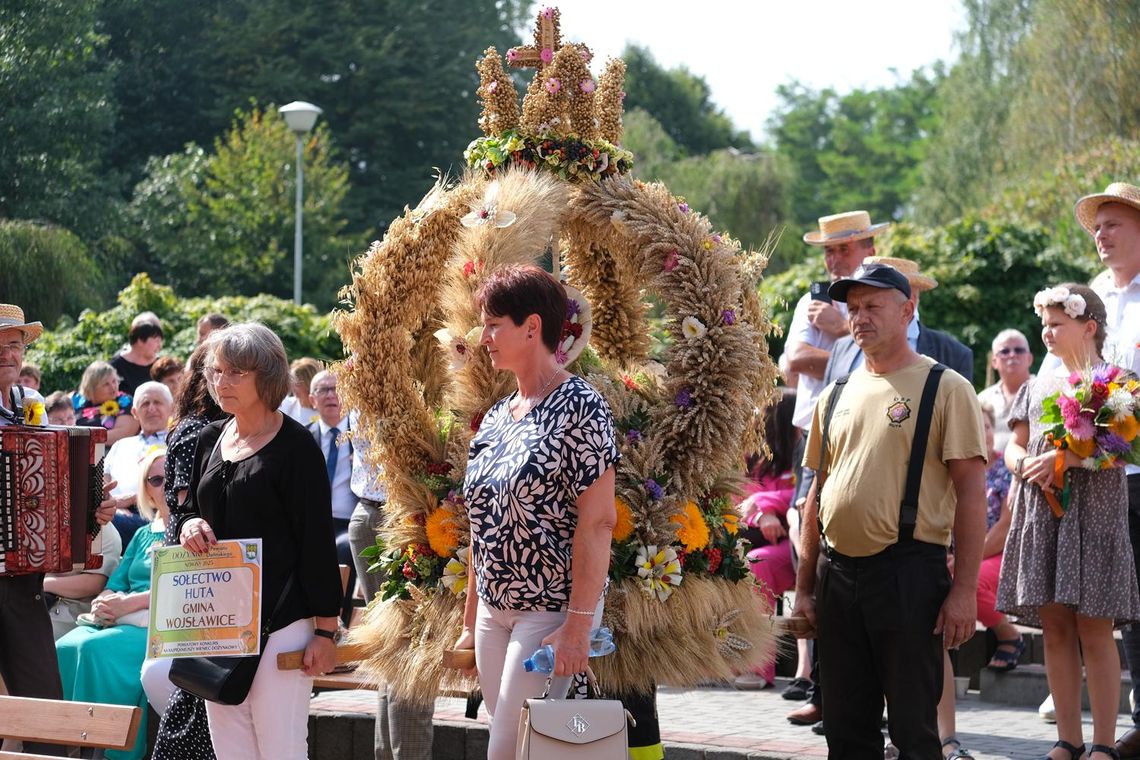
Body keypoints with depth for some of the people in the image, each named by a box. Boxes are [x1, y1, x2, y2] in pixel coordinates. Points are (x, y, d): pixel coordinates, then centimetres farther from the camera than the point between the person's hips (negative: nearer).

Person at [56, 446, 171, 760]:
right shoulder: (143, 535, 26)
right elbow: (115, 586, 18)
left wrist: (130, 603, -14)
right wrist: (103, 605, -6)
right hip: (119, 624, 6)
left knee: (95, 649, -33)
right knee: (63, 649, -23)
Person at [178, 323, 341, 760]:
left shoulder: (295, 446, -8)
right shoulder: (210, 440, 12)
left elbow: (318, 541, -9)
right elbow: (192, 509, 23)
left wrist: (325, 629, -12)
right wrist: (189, 524, -2)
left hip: (279, 619, -7)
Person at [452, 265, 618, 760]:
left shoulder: (578, 408, -11)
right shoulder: (496, 418, 13)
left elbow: (598, 521, -17)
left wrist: (578, 626, -21)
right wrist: (470, 625, 16)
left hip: (552, 611, -8)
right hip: (495, 612, 8)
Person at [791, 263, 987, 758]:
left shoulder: (945, 389, -3)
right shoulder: (837, 396, 14)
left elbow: (971, 493, -8)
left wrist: (963, 589, -14)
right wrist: (804, 586, 14)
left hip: (908, 571, -6)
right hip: (838, 575, 6)